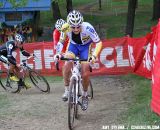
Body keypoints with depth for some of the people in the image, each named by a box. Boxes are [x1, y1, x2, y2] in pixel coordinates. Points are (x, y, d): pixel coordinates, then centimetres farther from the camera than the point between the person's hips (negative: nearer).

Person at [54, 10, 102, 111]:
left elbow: (98, 42, -27)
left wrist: (94, 55, -43)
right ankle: (67, 90, -7)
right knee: (67, 65, -26)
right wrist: (58, 53, -28)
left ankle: (85, 95, 15)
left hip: (85, 47, -2)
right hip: (73, 46, 2)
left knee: (85, 74, -10)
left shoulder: (87, 28, -35)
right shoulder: (65, 28, -27)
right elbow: (61, 42, -10)